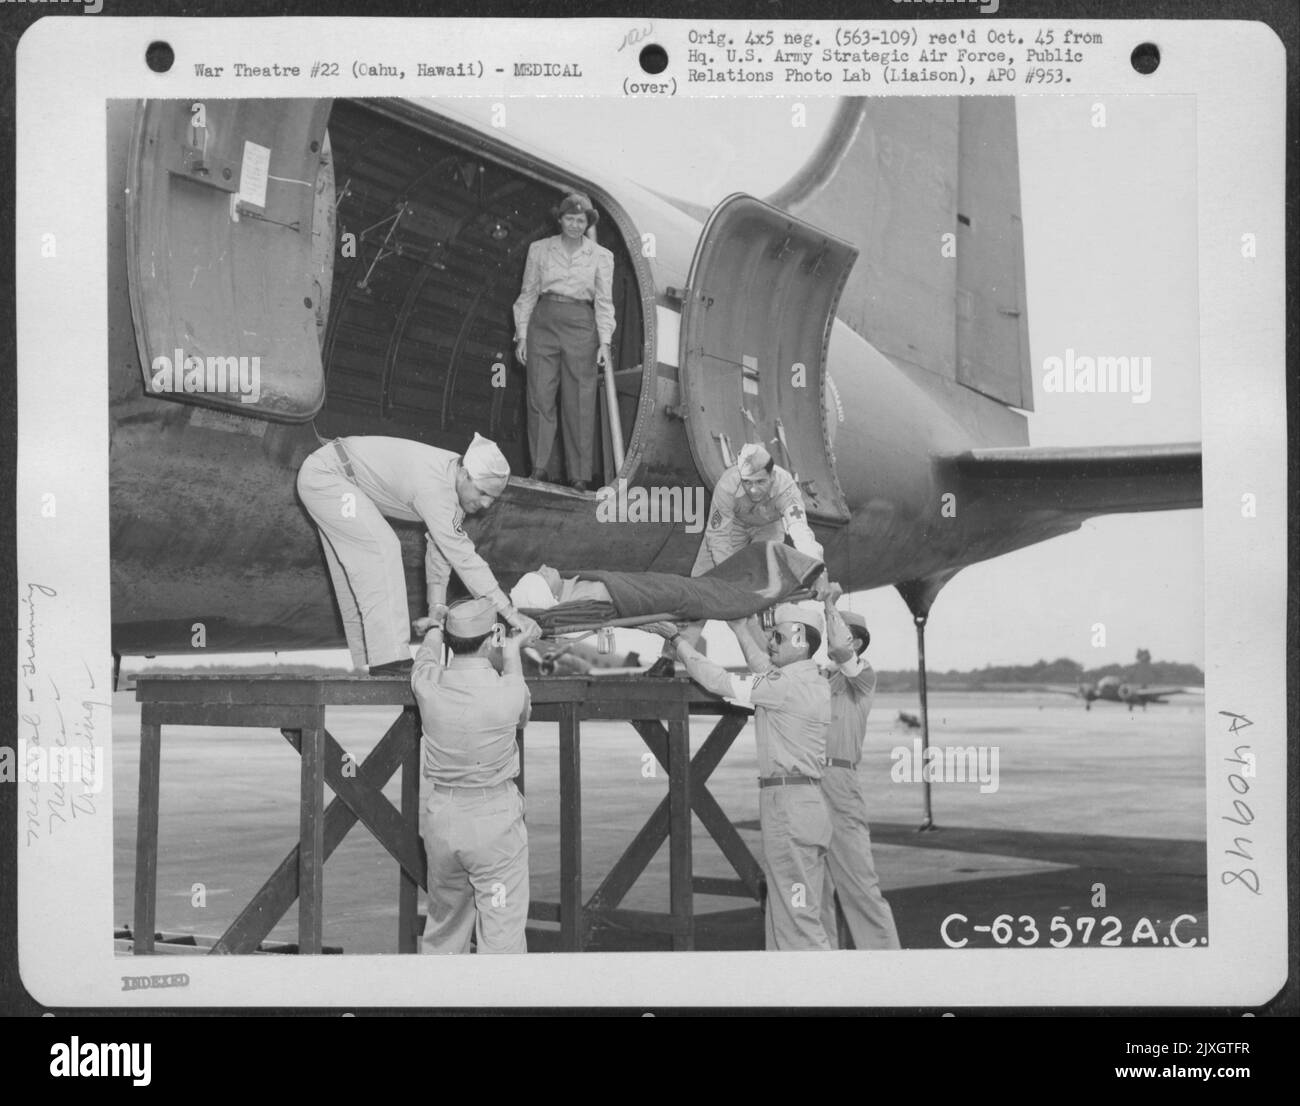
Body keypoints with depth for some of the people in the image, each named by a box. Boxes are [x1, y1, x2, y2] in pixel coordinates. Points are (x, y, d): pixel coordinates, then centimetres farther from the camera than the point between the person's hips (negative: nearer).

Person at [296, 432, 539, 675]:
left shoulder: (456, 483, -3)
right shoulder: (433, 485, -33)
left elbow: (441, 549, 3)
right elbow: (460, 555, -35)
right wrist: (510, 612, -34)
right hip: (324, 475, -10)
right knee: (382, 548, -21)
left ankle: (366, 660, 19)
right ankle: (389, 658, -25)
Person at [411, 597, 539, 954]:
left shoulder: (429, 685, -8)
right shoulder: (508, 692, -16)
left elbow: (427, 655, 18)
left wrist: (435, 625, 41)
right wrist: (512, 650, 25)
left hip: (441, 816, 4)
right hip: (495, 819, -4)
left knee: (443, 928, 20)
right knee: (502, 932, 0)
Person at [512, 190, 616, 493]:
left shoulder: (601, 256, 6)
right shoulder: (539, 249, 8)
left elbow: (604, 303, 6)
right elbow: (527, 294, 10)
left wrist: (604, 342, -2)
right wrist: (521, 335, 4)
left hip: (580, 326, -1)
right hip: (544, 322, 1)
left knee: (579, 402, -1)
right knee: (540, 397, -2)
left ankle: (579, 475, 3)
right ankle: (540, 468, 5)